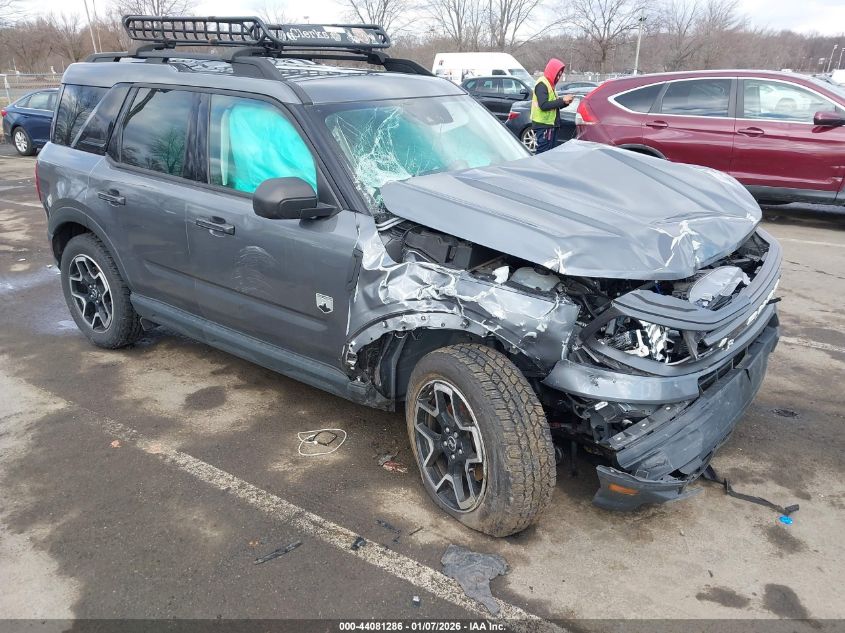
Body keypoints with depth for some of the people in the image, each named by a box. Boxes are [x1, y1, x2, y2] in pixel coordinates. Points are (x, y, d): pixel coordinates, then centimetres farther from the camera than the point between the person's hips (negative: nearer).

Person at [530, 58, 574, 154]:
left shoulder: (550, 84, 18)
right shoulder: (542, 84, -11)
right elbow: (543, 105, -22)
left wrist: (565, 102, 5)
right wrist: (562, 100, -17)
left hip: (551, 125, 10)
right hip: (544, 125, -10)